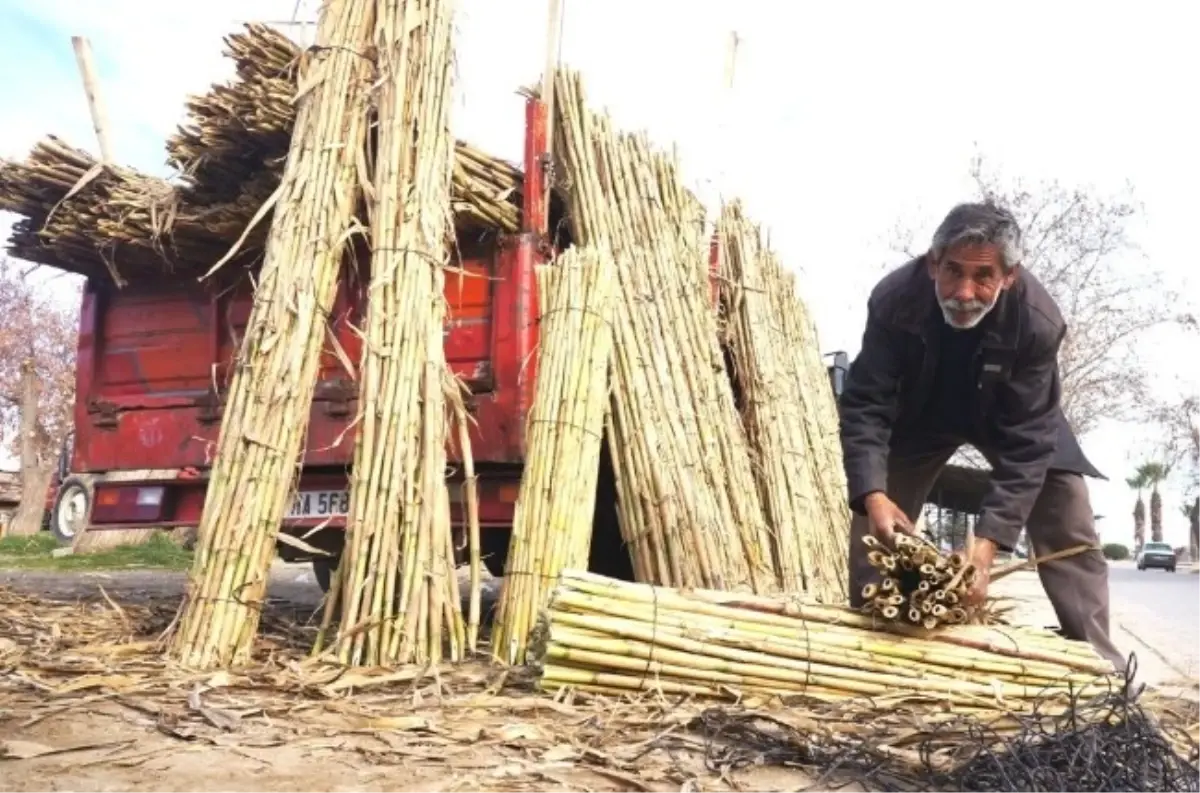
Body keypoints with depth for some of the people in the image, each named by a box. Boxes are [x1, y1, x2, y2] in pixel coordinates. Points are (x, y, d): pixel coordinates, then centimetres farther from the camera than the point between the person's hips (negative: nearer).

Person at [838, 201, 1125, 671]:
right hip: (920, 414, 1)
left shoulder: (1038, 320, -37)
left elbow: (1026, 443, -34)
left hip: (1012, 417, -1)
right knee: (873, 521, -3)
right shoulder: (894, 299, -35)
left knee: (1068, 525, -10)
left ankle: (1097, 659, 0)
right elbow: (865, 404, -33)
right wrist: (873, 493, -50)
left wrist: (988, 540, -43)